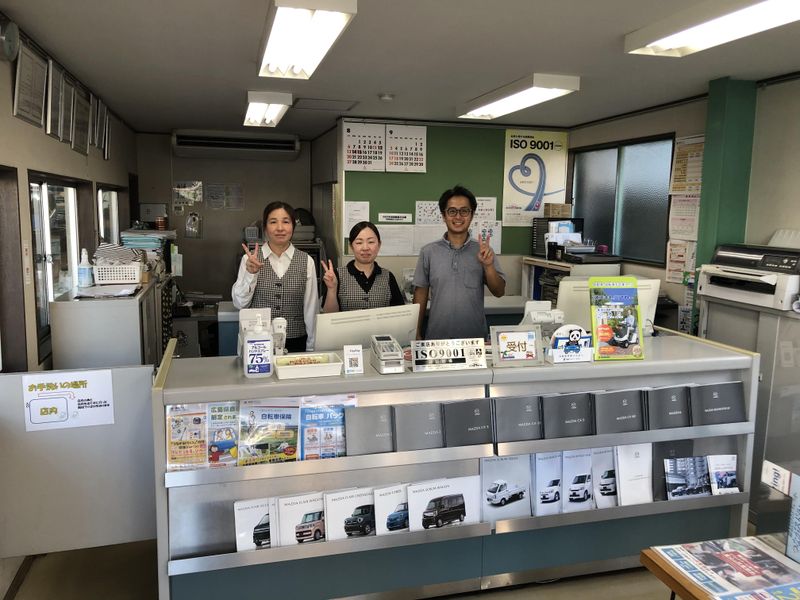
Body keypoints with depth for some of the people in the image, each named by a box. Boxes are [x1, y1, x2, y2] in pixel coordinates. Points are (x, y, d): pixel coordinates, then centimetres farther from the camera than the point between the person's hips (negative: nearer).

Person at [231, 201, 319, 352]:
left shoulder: (306, 261, -1)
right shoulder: (250, 259, -1)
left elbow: (311, 307, 1)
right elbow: (239, 303, -3)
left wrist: (311, 349, 1)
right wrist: (250, 273, -18)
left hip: (295, 342, 0)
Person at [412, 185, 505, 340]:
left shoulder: (483, 251, 1)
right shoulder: (428, 252, 1)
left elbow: (499, 292, -1)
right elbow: (421, 295, 4)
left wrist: (488, 266, -17)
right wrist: (417, 334, 2)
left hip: (475, 337, 0)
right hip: (436, 338, 0)